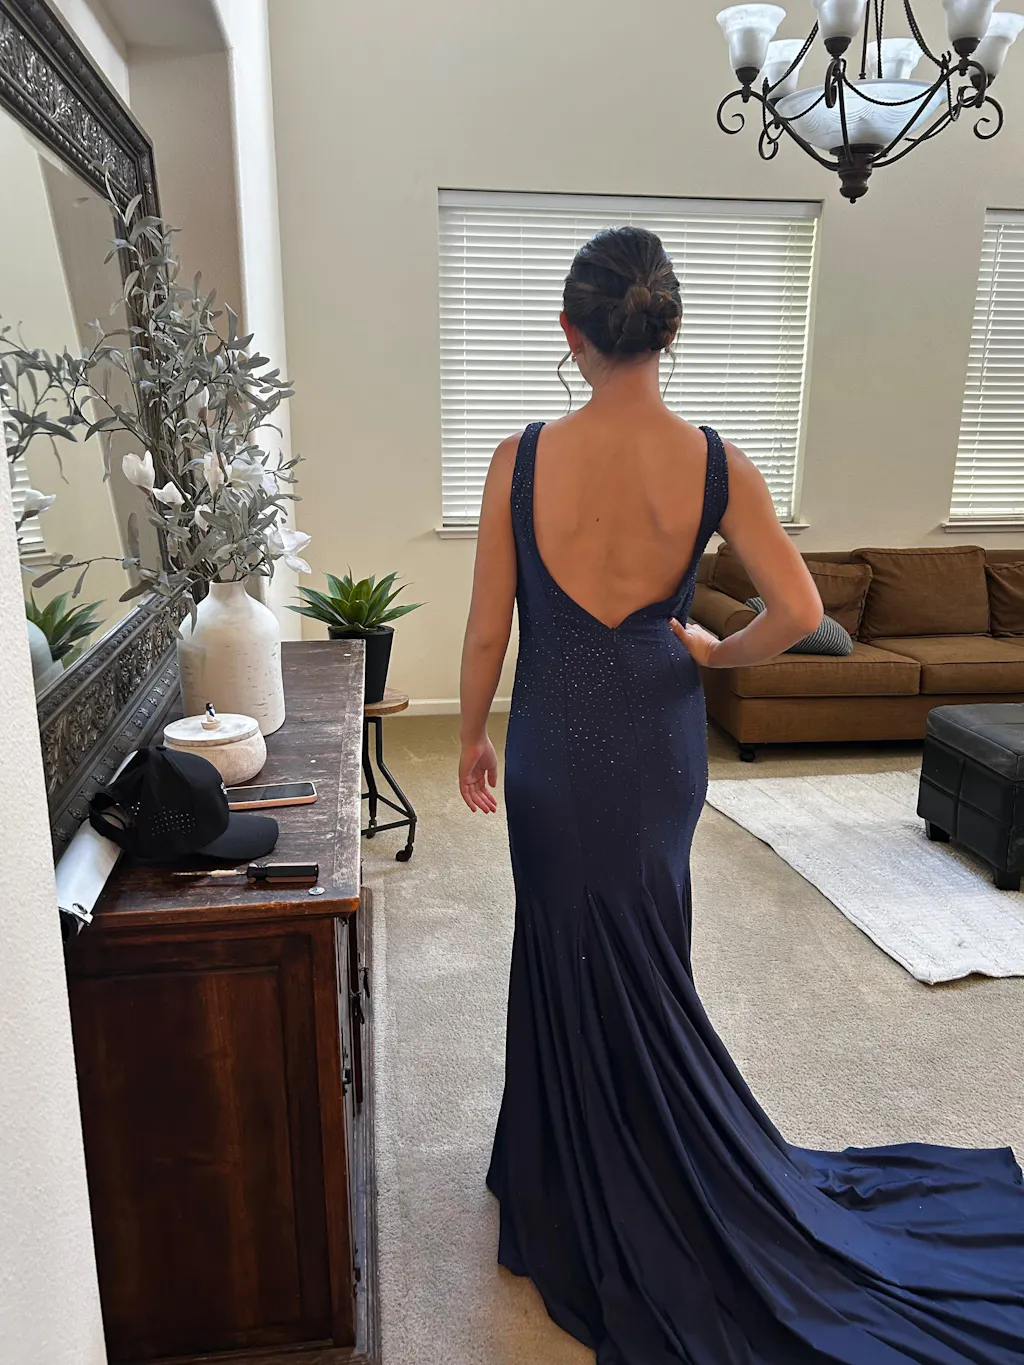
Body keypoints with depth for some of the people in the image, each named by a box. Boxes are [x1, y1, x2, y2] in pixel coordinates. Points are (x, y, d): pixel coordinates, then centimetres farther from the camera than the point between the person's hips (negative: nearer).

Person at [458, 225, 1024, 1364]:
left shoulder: (523, 459, -13)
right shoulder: (715, 462, -10)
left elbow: (488, 631, -8)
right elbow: (798, 611, -11)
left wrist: (473, 736, 6)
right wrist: (714, 652, 7)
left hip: (554, 741, -1)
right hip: (659, 742, 2)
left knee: (567, 955, 16)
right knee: (639, 959, 21)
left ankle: (581, 1198, 37)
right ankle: (645, 1182, 45)